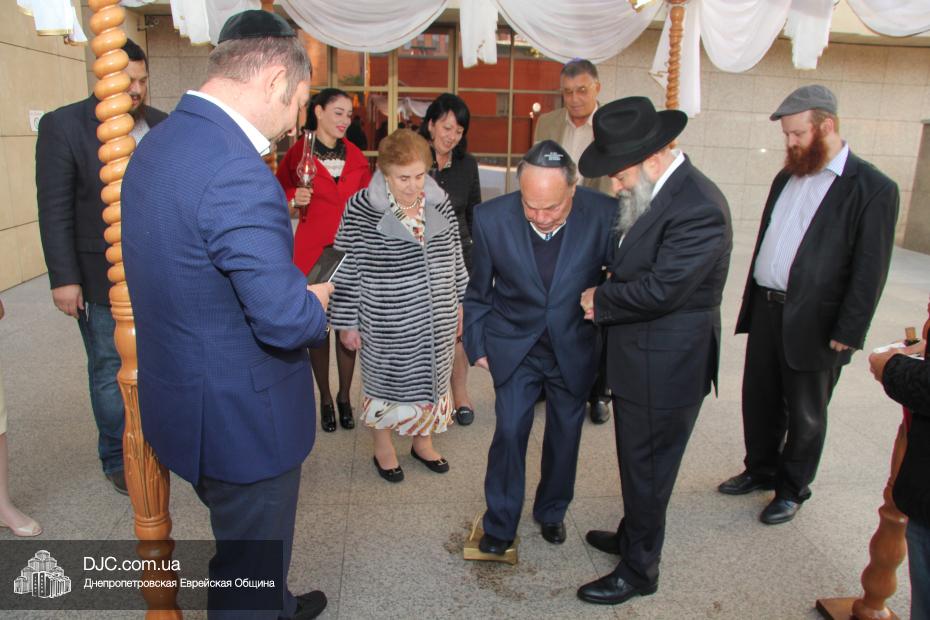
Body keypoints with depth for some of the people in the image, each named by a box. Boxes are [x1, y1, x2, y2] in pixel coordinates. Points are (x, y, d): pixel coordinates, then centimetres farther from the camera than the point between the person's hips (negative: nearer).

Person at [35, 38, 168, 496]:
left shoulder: (164, 126, 7)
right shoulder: (63, 125, -4)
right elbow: (55, 210, -7)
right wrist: (63, 278, -11)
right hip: (102, 276, -3)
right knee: (111, 371, 9)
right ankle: (117, 460, 24)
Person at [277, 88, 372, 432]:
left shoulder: (355, 155, 7)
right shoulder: (298, 153, -4)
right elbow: (277, 192, 6)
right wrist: (294, 197, -14)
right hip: (313, 251, -2)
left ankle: (345, 397, 23)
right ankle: (325, 398, 24)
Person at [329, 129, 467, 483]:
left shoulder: (439, 203, -2)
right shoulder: (360, 210, -16)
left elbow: (454, 257, 10)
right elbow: (346, 270, -10)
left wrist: (460, 304, 14)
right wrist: (347, 323, -6)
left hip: (436, 319, 5)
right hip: (386, 322, -4)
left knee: (430, 377, 18)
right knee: (387, 379, 14)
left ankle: (423, 441, 42)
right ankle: (383, 448, 37)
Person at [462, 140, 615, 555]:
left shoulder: (604, 214, -21)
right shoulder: (491, 217, -18)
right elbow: (478, 291, -3)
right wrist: (477, 345, 2)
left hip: (574, 348, 1)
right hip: (514, 345, -1)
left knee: (565, 435, 14)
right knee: (510, 431, -2)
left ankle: (552, 512, 40)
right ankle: (499, 524, 22)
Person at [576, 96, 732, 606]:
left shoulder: (699, 209, -26)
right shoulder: (652, 190, 4)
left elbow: (660, 289, -28)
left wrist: (601, 300, -12)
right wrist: (607, 297, -4)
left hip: (665, 368, -9)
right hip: (641, 359, 9)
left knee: (647, 469, 9)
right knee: (637, 462, 25)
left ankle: (639, 570, 30)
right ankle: (631, 536, 48)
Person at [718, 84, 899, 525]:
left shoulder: (872, 189, -10)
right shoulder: (786, 177, 11)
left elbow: (870, 270, -13)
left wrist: (847, 334, -15)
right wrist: (752, 299, 12)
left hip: (814, 323, -6)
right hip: (766, 310, 6)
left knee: (804, 414, 11)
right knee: (758, 400, 17)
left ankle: (792, 489, 30)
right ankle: (760, 470, 38)